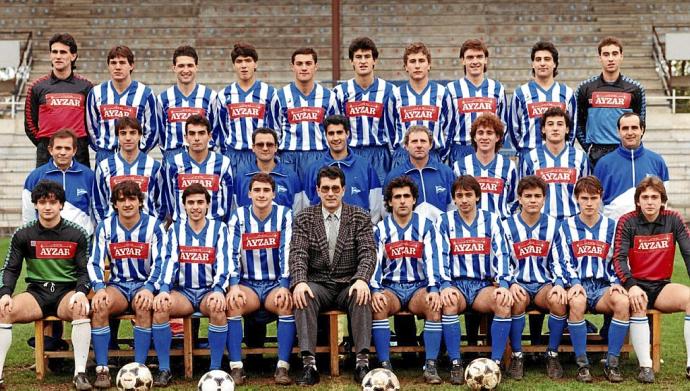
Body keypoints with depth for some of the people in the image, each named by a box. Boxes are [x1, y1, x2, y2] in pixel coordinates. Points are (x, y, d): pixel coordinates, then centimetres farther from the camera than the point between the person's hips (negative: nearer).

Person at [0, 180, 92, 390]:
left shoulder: (77, 235, 4)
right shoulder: (23, 235, 7)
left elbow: (85, 270, 2)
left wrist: (81, 292, -20)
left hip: (67, 292, -1)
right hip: (36, 292, 2)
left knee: (81, 309, -36)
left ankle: (80, 374, -33)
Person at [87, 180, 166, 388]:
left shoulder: (154, 226, -2)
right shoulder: (105, 227, 4)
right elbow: (94, 263, 1)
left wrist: (149, 289, -22)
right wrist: (99, 289, -18)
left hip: (145, 284, -2)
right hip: (116, 285, 2)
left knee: (144, 307, -35)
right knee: (98, 306, -30)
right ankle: (102, 370, -27)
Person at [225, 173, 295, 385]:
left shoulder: (285, 215, 0)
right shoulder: (239, 216, 3)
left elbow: (287, 253, -9)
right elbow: (232, 254, -5)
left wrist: (284, 287, -22)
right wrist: (233, 286, -21)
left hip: (276, 284, -1)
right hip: (247, 284, 1)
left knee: (288, 303, -31)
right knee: (232, 303, -29)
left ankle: (282, 367, -29)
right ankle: (236, 368, -28)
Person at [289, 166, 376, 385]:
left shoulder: (360, 218, 7)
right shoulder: (304, 219, 7)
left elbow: (368, 253, -3)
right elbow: (297, 254, -3)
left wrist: (362, 279, -24)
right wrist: (299, 281, -24)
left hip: (349, 285, 0)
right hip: (318, 284, 0)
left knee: (362, 296, -33)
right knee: (303, 296, -32)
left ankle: (362, 362, -34)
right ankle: (309, 364, -36)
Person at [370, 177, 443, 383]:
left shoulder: (425, 226, 5)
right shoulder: (381, 229, 6)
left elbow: (432, 259, -4)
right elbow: (374, 262, -1)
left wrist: (433, 289, -20)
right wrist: (375, 291, -19)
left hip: (419, 286, 0)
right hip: (390, 287, 0)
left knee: (435, 306, -31)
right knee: (377, 307, -32)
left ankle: (430, 366, -26)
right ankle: (385, 366, -28)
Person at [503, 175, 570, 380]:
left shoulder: (553, 225, 8)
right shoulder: (508, 226, 4)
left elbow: (558, 261, 7)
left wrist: (559, 284, -12)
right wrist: (511, 284, -19)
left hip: (545, 283, 1)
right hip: (518, 283, -1)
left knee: (558, 300, -33)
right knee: (518, 300, -37)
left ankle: (553, 356, -13)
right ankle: (516, 356, -19)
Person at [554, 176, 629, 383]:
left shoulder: (611, 226, 13)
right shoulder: (567, 226, 8)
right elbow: (563, 262, 2)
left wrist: (616, 283, -5)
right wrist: (575, 283, -14)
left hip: (603, 286, 2)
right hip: (577, 286, -2)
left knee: (623, 302, -32)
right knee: (576, 302, -38)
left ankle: (612, 362, -20)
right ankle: (582, 363, -25)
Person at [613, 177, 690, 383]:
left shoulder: (673, 219, 2)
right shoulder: (627, 221, -5)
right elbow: (619, 258, -14)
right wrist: (631, 286, -31)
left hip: (662, 286, 3)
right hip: (636, 284, -3)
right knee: (637, 303, -35)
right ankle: (645, 366, -29)